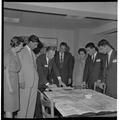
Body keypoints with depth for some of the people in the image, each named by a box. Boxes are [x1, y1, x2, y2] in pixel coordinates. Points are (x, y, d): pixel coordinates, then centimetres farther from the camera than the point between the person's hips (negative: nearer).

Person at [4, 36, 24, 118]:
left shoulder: (16, 54, 7)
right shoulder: (8, 55, -16)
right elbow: (6, 72, -16)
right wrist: (10, 87, -17)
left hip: (15, 81, 8)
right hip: (9, 82, -8)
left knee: (13, 104, 15)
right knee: (9, 106, 2)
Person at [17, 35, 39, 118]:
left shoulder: (32, 52, 15)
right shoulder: (22, 51, -7)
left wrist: (36, 78, 11)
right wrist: (21, 81, -14)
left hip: (34, 81, 7)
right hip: (26, 81, -7)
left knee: (32, 102, 11)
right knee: (24, 102, 2)